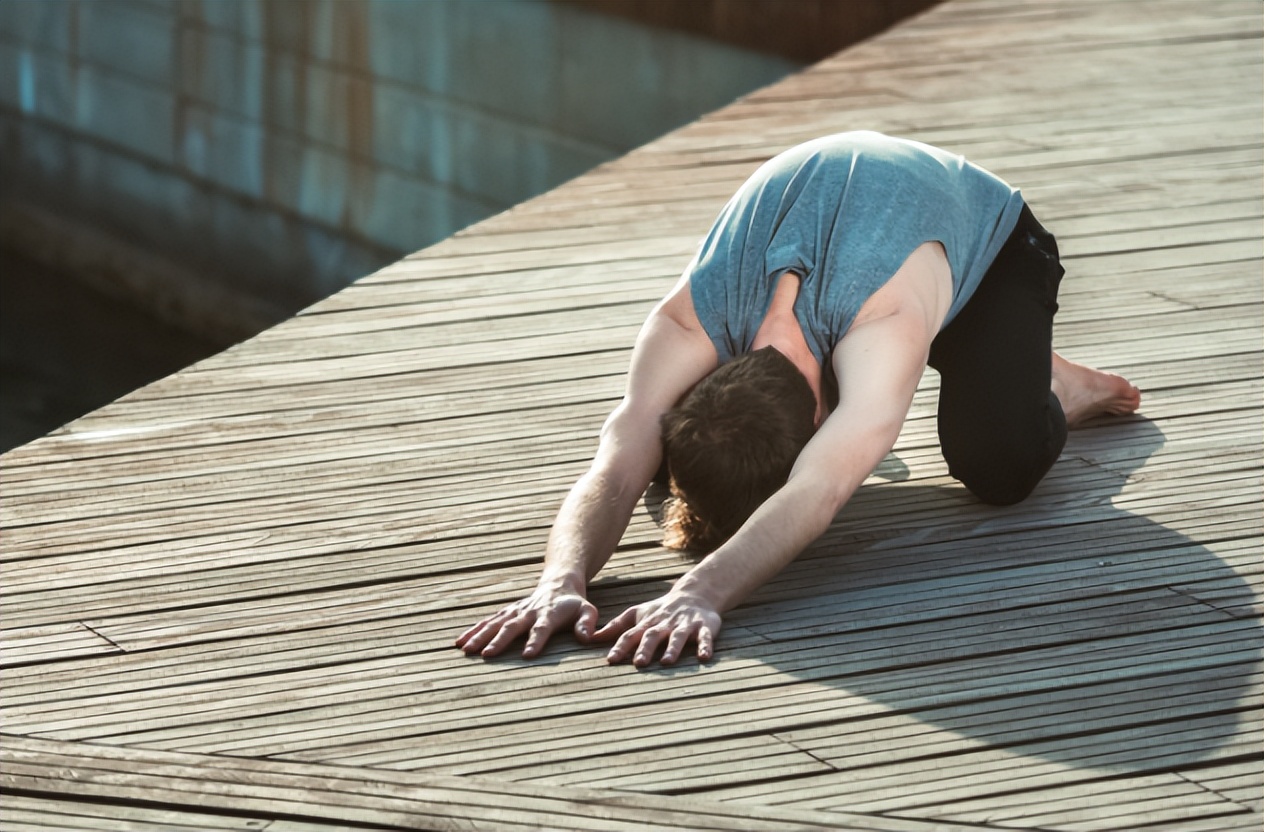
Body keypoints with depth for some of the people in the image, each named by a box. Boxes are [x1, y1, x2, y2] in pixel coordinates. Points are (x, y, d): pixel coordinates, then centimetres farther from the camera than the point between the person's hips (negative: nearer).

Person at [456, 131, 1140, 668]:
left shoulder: (890, 323, -51)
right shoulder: (686, 326, -39)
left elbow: (816, 495, -62)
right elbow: (616, 471, -46)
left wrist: (700, 593, -77)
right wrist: (562, 579, -68)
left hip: (988, 242, -4)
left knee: (996, 466, -29)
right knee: (682, 455, -7)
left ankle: (1052, 389, 8)